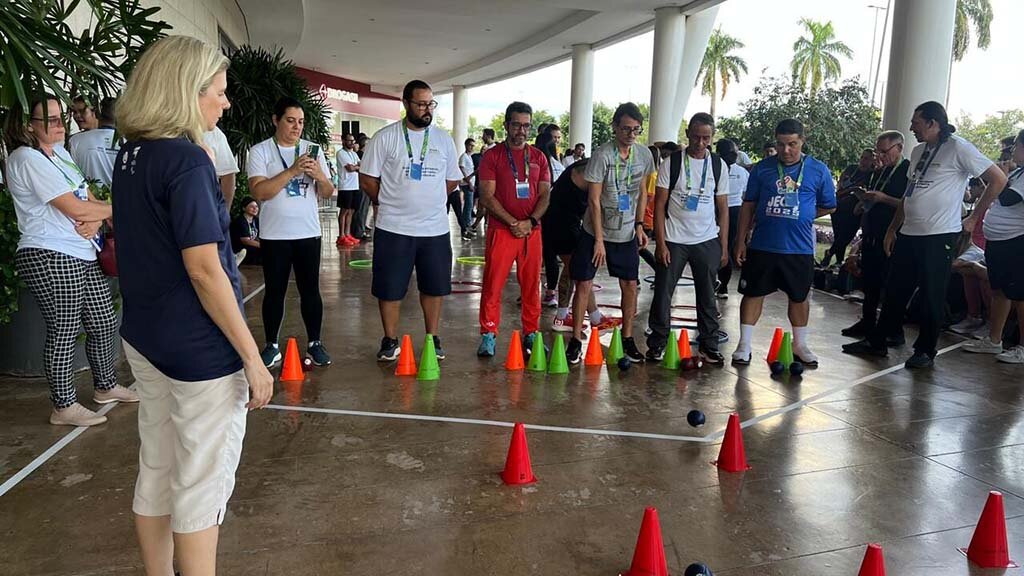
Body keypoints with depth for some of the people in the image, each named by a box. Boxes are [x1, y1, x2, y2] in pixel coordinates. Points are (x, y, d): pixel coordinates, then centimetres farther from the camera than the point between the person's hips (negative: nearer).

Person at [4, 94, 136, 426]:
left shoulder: (59, 152, 15)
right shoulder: (27, 159, -13)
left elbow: (88, 198, 14)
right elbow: (75, 209, -17)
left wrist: (96, 219, -9)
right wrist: (112, 210, -1)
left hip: (82, 256, 9)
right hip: (50, 259, -9)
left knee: (104, 323, 15)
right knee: (64, 333, -1)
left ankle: (106, 386, 32)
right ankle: (64, 407, 12)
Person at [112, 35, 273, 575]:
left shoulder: (130, 155, 7)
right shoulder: (187, 159, -19)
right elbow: (204, 271, -22)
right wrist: (252, 357, -18)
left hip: (144, 338, 9)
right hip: (199, 348, -9)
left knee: (155, 470, 19)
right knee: (202, 483, 6)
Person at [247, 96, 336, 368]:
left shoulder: (313, 150, 6)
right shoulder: (260, 151, -4)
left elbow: (328, 193, 6)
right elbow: (259, 192, -17)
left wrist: (319, 176, -16)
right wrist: (293, 170, -22)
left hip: (308, 233, 2)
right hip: (274, 235, -2)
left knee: (310, 290, 7)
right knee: (275, 291, 7)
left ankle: (314, 343, 19)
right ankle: (272, 345, 20)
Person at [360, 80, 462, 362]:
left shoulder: (443, 139, 6)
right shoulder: (385, 137, -4)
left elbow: (452, 180, 14)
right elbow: (367, 179, -1)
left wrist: (428, 201, 8)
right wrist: (391, 204, 4)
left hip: (435, 228, 3)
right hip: (393, 229, -3)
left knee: (435, 286, 10)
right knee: (389, 288, 5)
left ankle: (432, 339, 25)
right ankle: (390, 341, 20)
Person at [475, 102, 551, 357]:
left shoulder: (538, 157, 12)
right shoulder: (492, 156, 1)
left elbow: (545, 195, 8)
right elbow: (487, 197, -6)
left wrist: (530, 222, -9)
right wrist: (513, 223, -14)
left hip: (532, 230, 3)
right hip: (501, 230, -3)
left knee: (531, 285, 6)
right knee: (493, 285, -3)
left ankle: (531, 334, 16)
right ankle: (488, 335, 6)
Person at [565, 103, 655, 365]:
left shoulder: (644, 154, -1)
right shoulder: (602, 155, -17)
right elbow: (594, 200, -16)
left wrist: (639, 225, 4)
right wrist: (599, 240, -17)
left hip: (627, 234, 5)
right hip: (595, 232, -4)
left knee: (630, 285, 7)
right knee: (584, 285, -2)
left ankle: (627, 339, 21)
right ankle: (576, 340, 9)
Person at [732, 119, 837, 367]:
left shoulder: (818, 170, 0)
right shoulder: (762, 168, 0)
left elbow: (828, 206, 10)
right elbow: (748, 206, 5)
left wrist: (800, 216, 0)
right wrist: (740, 241, 2)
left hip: (799, 248, 0)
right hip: (762, 246, 0)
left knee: (799, 296, 13)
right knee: (753, 293, 4)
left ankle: (800, 345, 29)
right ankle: (744, 345, 14)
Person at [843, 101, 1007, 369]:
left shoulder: (958, 148, -8)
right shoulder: (918, 151, 14)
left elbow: (998, 179, -9)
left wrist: (974, 218, -6)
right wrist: (893, 228, 17)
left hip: (939, 236, -7)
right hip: (908, 234, 7)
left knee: (932, 296, 3)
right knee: (895, 290, 12)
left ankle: (925, 351, 15)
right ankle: (876, 341, 21)